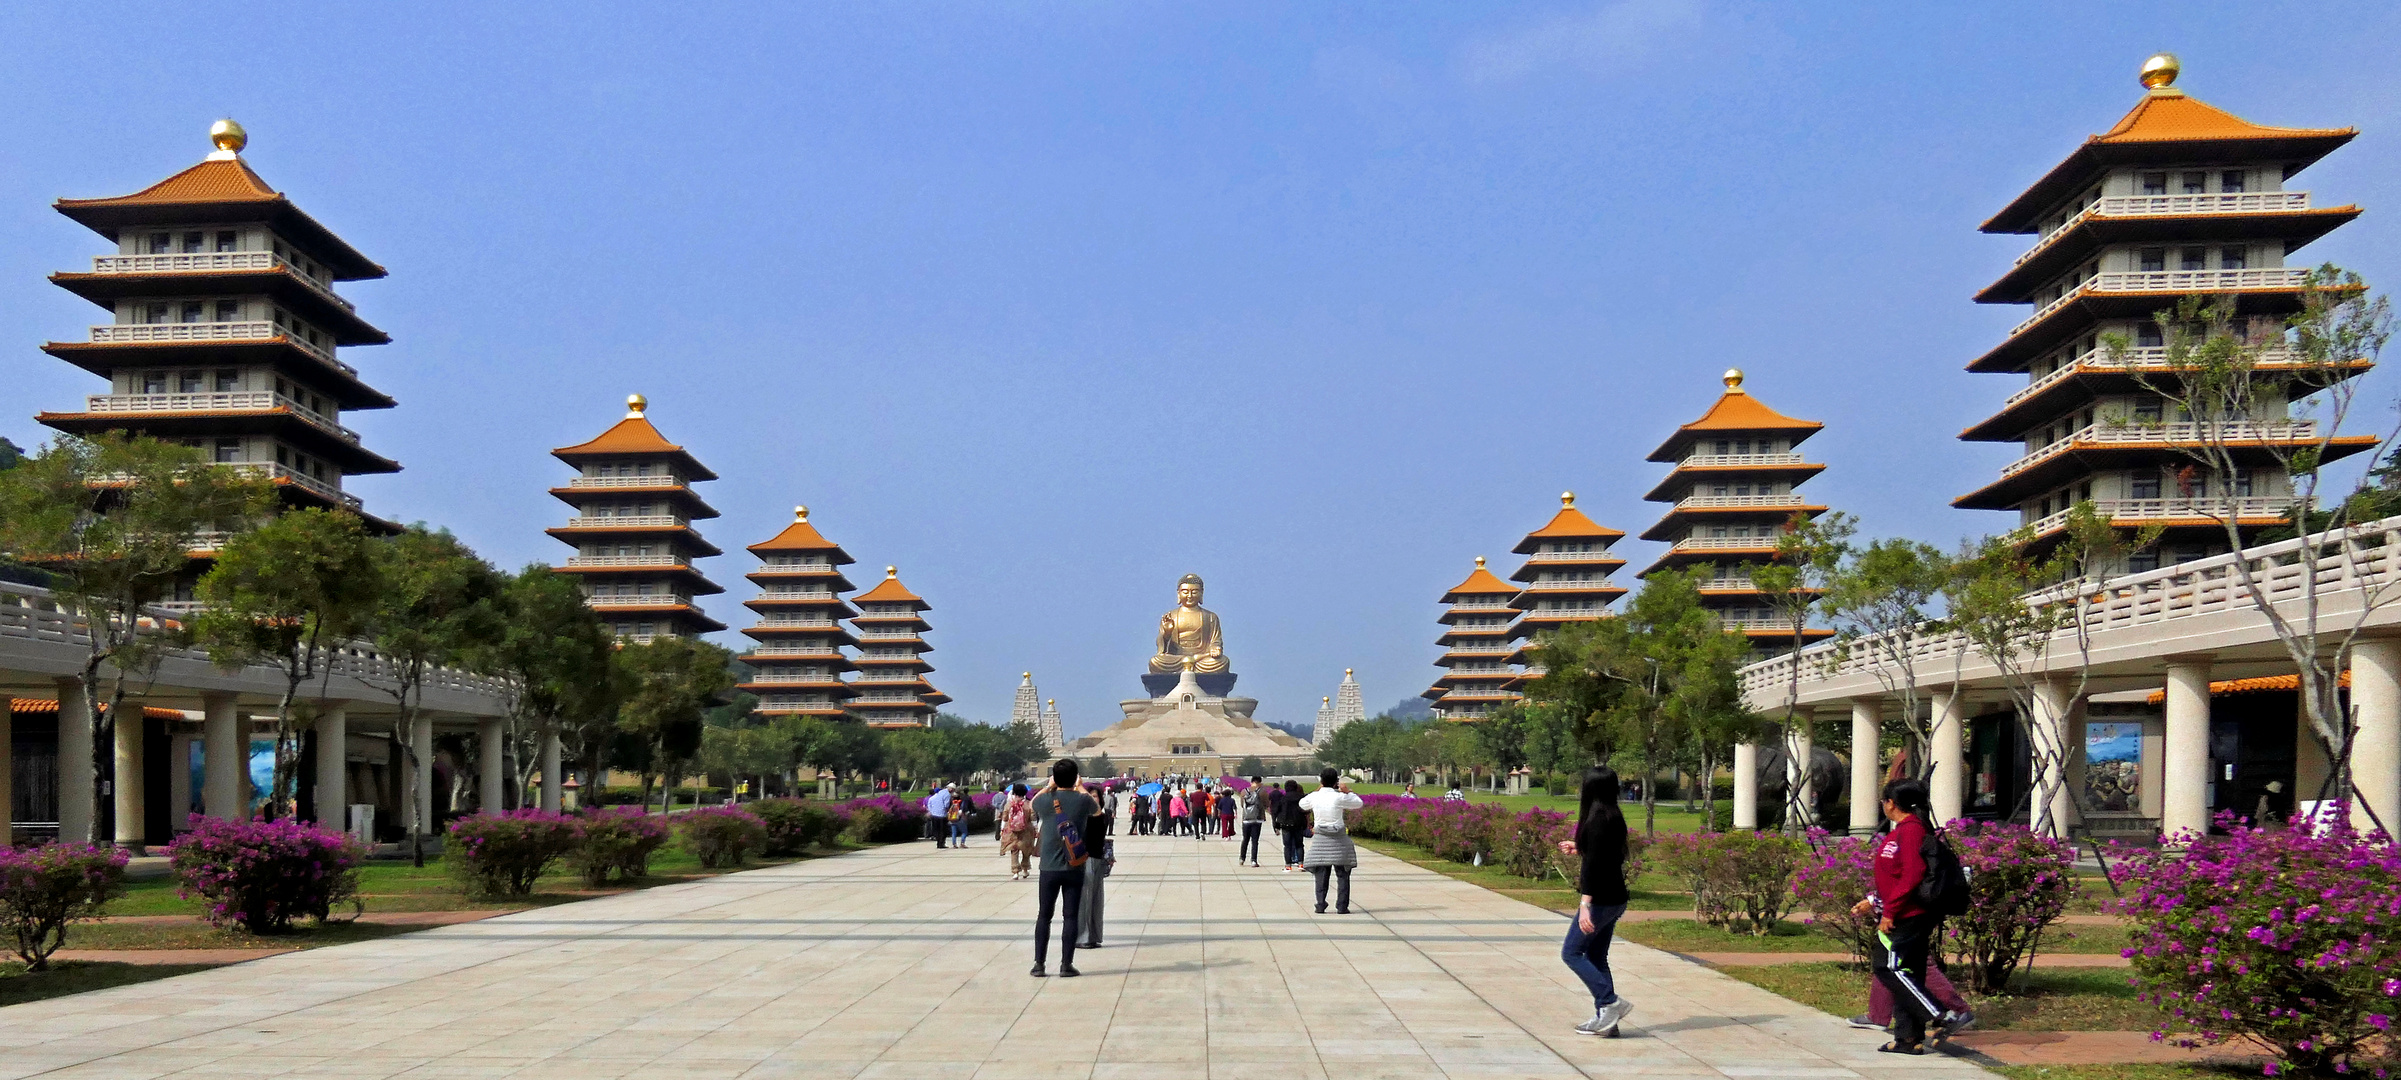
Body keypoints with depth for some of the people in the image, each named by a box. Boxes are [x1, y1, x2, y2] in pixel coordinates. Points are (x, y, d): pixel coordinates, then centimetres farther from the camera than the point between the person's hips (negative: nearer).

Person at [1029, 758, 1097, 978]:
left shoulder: (1045, 800, -6)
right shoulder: (1083, 800, -6)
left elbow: (1032, 805, 20)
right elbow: (1098, 810, 19)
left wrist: (1048, 787, 29)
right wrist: (1080, 788, 29)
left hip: (1048, 869, 1)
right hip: (1074, 869, 0)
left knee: (1044, 916, 9)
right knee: (1070, 917, 4)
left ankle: (1039, 964, 8)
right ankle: (1066, 965, 3)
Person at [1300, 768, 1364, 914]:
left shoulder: (1314, 797, -2)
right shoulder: (1339, 797, -10)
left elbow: (1302, 804, 21)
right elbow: (1359, 803, 3)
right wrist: (1347, 791, 13)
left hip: (1320, 839, 3)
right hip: (1338, 839, -3)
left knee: (1321, 874, 7)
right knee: (1343, 874, 6)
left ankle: (1320, 906, 3)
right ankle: (1342, 906, 2)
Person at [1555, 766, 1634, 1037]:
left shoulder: (1597, 819, -17)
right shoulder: (1614, 817, 10)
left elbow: (1594, 863, -22)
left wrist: (1585, 904, -23)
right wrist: (1578, 849, 31)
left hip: (1601, 899, -9)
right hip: (1614, 899, 9)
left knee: (1571, 952, -1)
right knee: (1596, 956, 13)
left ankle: (1611, 1002, -7)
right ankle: (1605, 1019, 13)